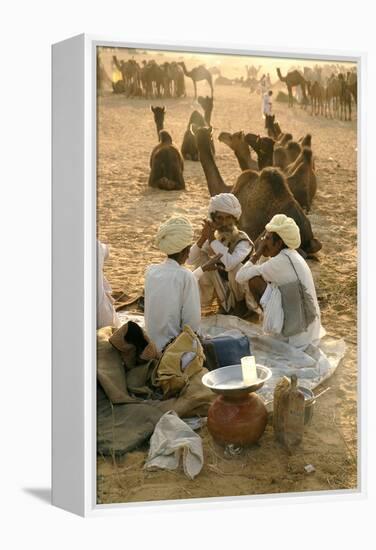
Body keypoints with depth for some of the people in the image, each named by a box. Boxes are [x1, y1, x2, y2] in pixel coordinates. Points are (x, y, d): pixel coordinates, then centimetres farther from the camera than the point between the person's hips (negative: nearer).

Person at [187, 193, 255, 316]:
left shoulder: (243, 241, -22)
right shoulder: (214, 238, -5)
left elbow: (229, 263, -42)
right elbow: (190, 260, -10)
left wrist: (212, 239, -32)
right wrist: (203, 238, -24)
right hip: (222, 292, 5)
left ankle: (241, 303, -6)